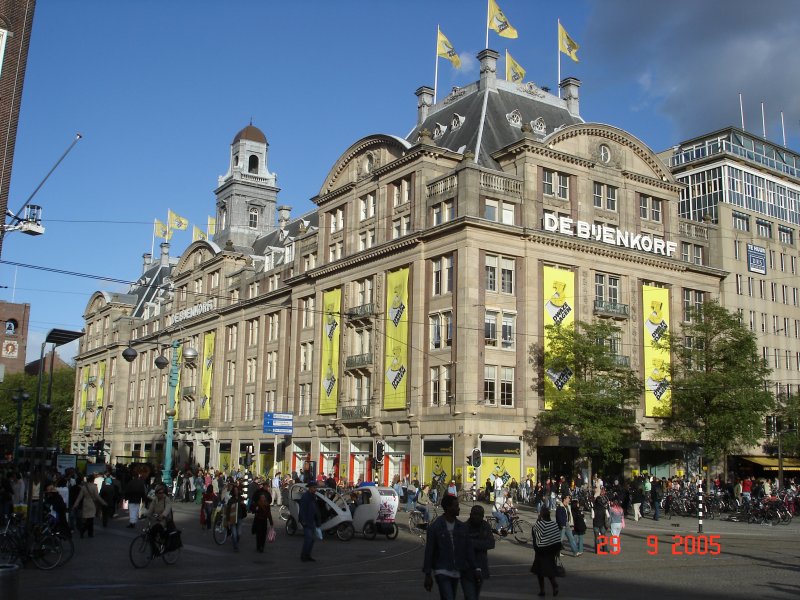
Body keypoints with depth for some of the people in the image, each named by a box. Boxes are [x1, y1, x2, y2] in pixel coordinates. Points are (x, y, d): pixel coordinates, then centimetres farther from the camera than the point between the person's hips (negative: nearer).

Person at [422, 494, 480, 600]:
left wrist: (475, 569, -3)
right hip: (442, 571, -5)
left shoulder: (462, 527, 5)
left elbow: (469, 550, 5)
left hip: (456, 572, 5)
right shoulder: (435, 527, -8)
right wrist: (428, 575, -7)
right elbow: (429, 552, -6)